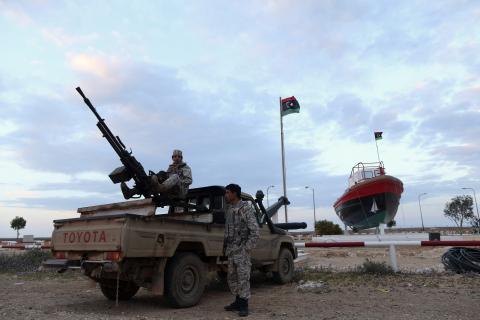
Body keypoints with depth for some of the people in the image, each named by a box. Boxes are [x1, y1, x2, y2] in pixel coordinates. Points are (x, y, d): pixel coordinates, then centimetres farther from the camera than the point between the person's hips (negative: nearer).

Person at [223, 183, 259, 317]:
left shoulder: (246, 208, -11)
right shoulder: (228, 209, 10)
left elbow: (255, 231, -13)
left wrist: (247, 248, -14)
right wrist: (225, 246, 10)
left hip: (241, 249, -7)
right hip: (230, 249, 7)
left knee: (243, 277, -2)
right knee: (232, 277, 13)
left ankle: (244, 305, 9)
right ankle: (238, 301, 27)